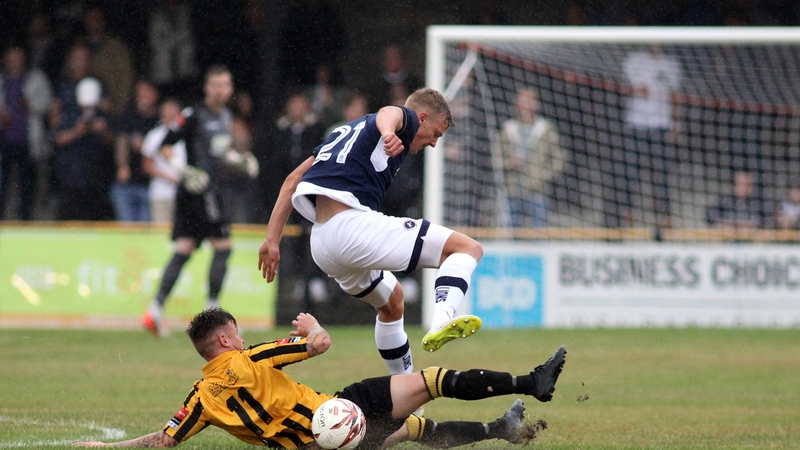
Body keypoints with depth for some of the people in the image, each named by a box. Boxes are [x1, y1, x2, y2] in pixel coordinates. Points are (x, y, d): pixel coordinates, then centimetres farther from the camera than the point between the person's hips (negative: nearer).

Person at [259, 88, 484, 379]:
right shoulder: (406, 118, 6)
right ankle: (442, 322, -33)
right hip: (353, 223, -9)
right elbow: (389, 113, -21)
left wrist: (272, 239, 24)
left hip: (321, 242, 9)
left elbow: (293, 180, 27)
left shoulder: (349, 129, 31)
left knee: (391, 299, 33)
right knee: (468, 248, -8)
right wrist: (388, 133, -45)